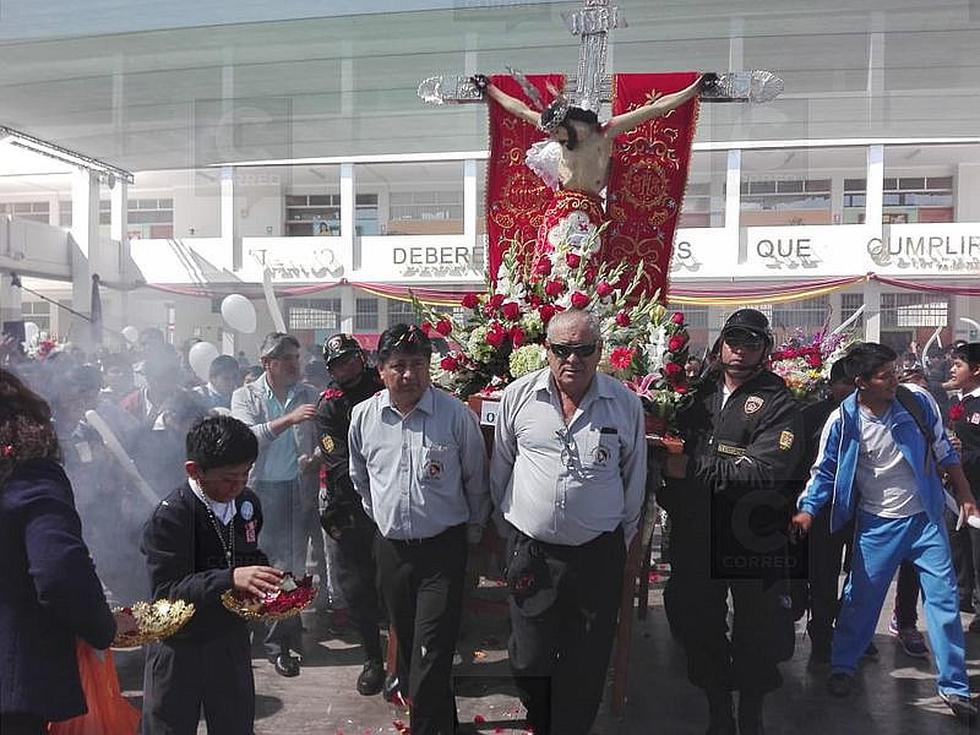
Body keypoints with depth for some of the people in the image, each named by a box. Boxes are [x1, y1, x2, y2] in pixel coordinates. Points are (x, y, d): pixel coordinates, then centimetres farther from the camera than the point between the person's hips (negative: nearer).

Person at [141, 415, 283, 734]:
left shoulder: (248, 502, -2)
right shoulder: (169, 516, -21)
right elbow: (166, 592, -25)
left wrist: (264, 577, -8)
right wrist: (230, 578, -37)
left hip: (232, 639, 5)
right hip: (180, 646, -5)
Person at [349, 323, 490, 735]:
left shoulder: (457, 415, -10)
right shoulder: (364, 417, 0)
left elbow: (476, 480, 2)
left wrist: (474, 532, 9)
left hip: (443, 548, -4)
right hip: (390, 546, 4)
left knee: (432, 652, -7)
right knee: (406, 640, 17)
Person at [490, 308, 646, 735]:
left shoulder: (625, 404, -2)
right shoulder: (518, 396, -3)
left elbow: (634, 478, 9)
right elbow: (500, 469, 9)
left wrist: (622, 537, 12)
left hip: (598, 552, 0)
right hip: (530, 550, 1)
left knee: (586, 665, 11)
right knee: (529, 660, 11)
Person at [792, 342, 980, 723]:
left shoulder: (917, 399, -11)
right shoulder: (843, 421, -16)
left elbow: (942, 449, 3)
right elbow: (825, 472, -7)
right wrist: (806, 511, -22)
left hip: (926, 517, 2)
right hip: (877, 524, -1)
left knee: (943, 597, 3)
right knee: (861, 597, 8)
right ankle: (843, 666, 28)